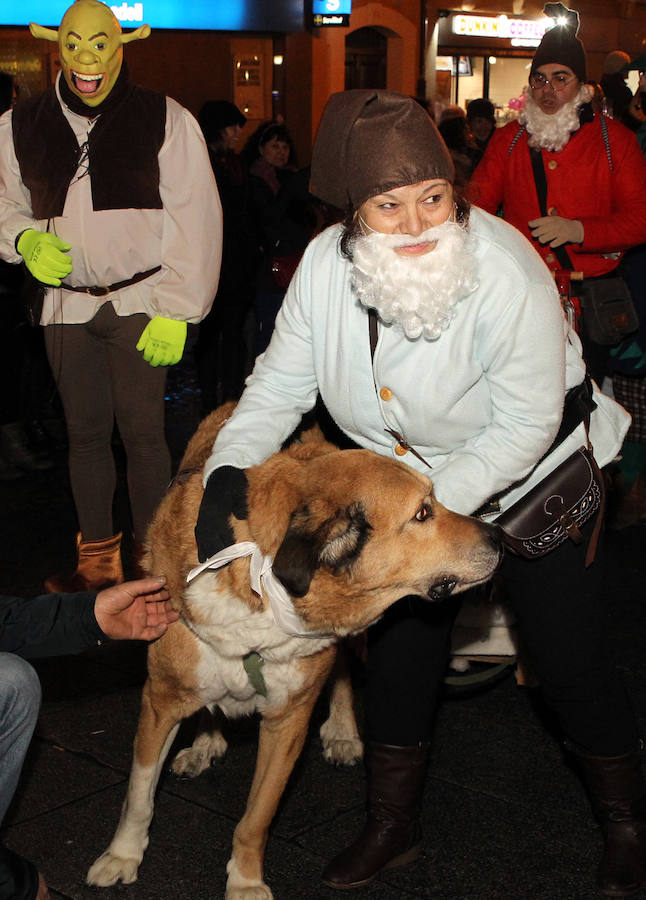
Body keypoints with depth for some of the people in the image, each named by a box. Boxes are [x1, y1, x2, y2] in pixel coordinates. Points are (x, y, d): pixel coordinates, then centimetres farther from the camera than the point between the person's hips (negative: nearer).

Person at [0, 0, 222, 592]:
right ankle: (97, 559, 22)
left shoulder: (165, 120, -3)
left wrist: (176, 310, -10)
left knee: (142, 431, -3)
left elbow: (194, 221, -5)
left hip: (139, 301, -3)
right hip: (65, 304, 4)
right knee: (85, 431, 10)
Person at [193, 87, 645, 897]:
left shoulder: (505, 272, -31)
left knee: (568, 661, 4)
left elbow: (526, 424, -27)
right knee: (399, 652, 11)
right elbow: (281, 381, -8)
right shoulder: (326, 263, -17)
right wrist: (229, 465, -23)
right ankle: (392, 827, 32)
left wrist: (435, 503, -32)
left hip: (534, 482, -4)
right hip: (408, 479, 4)